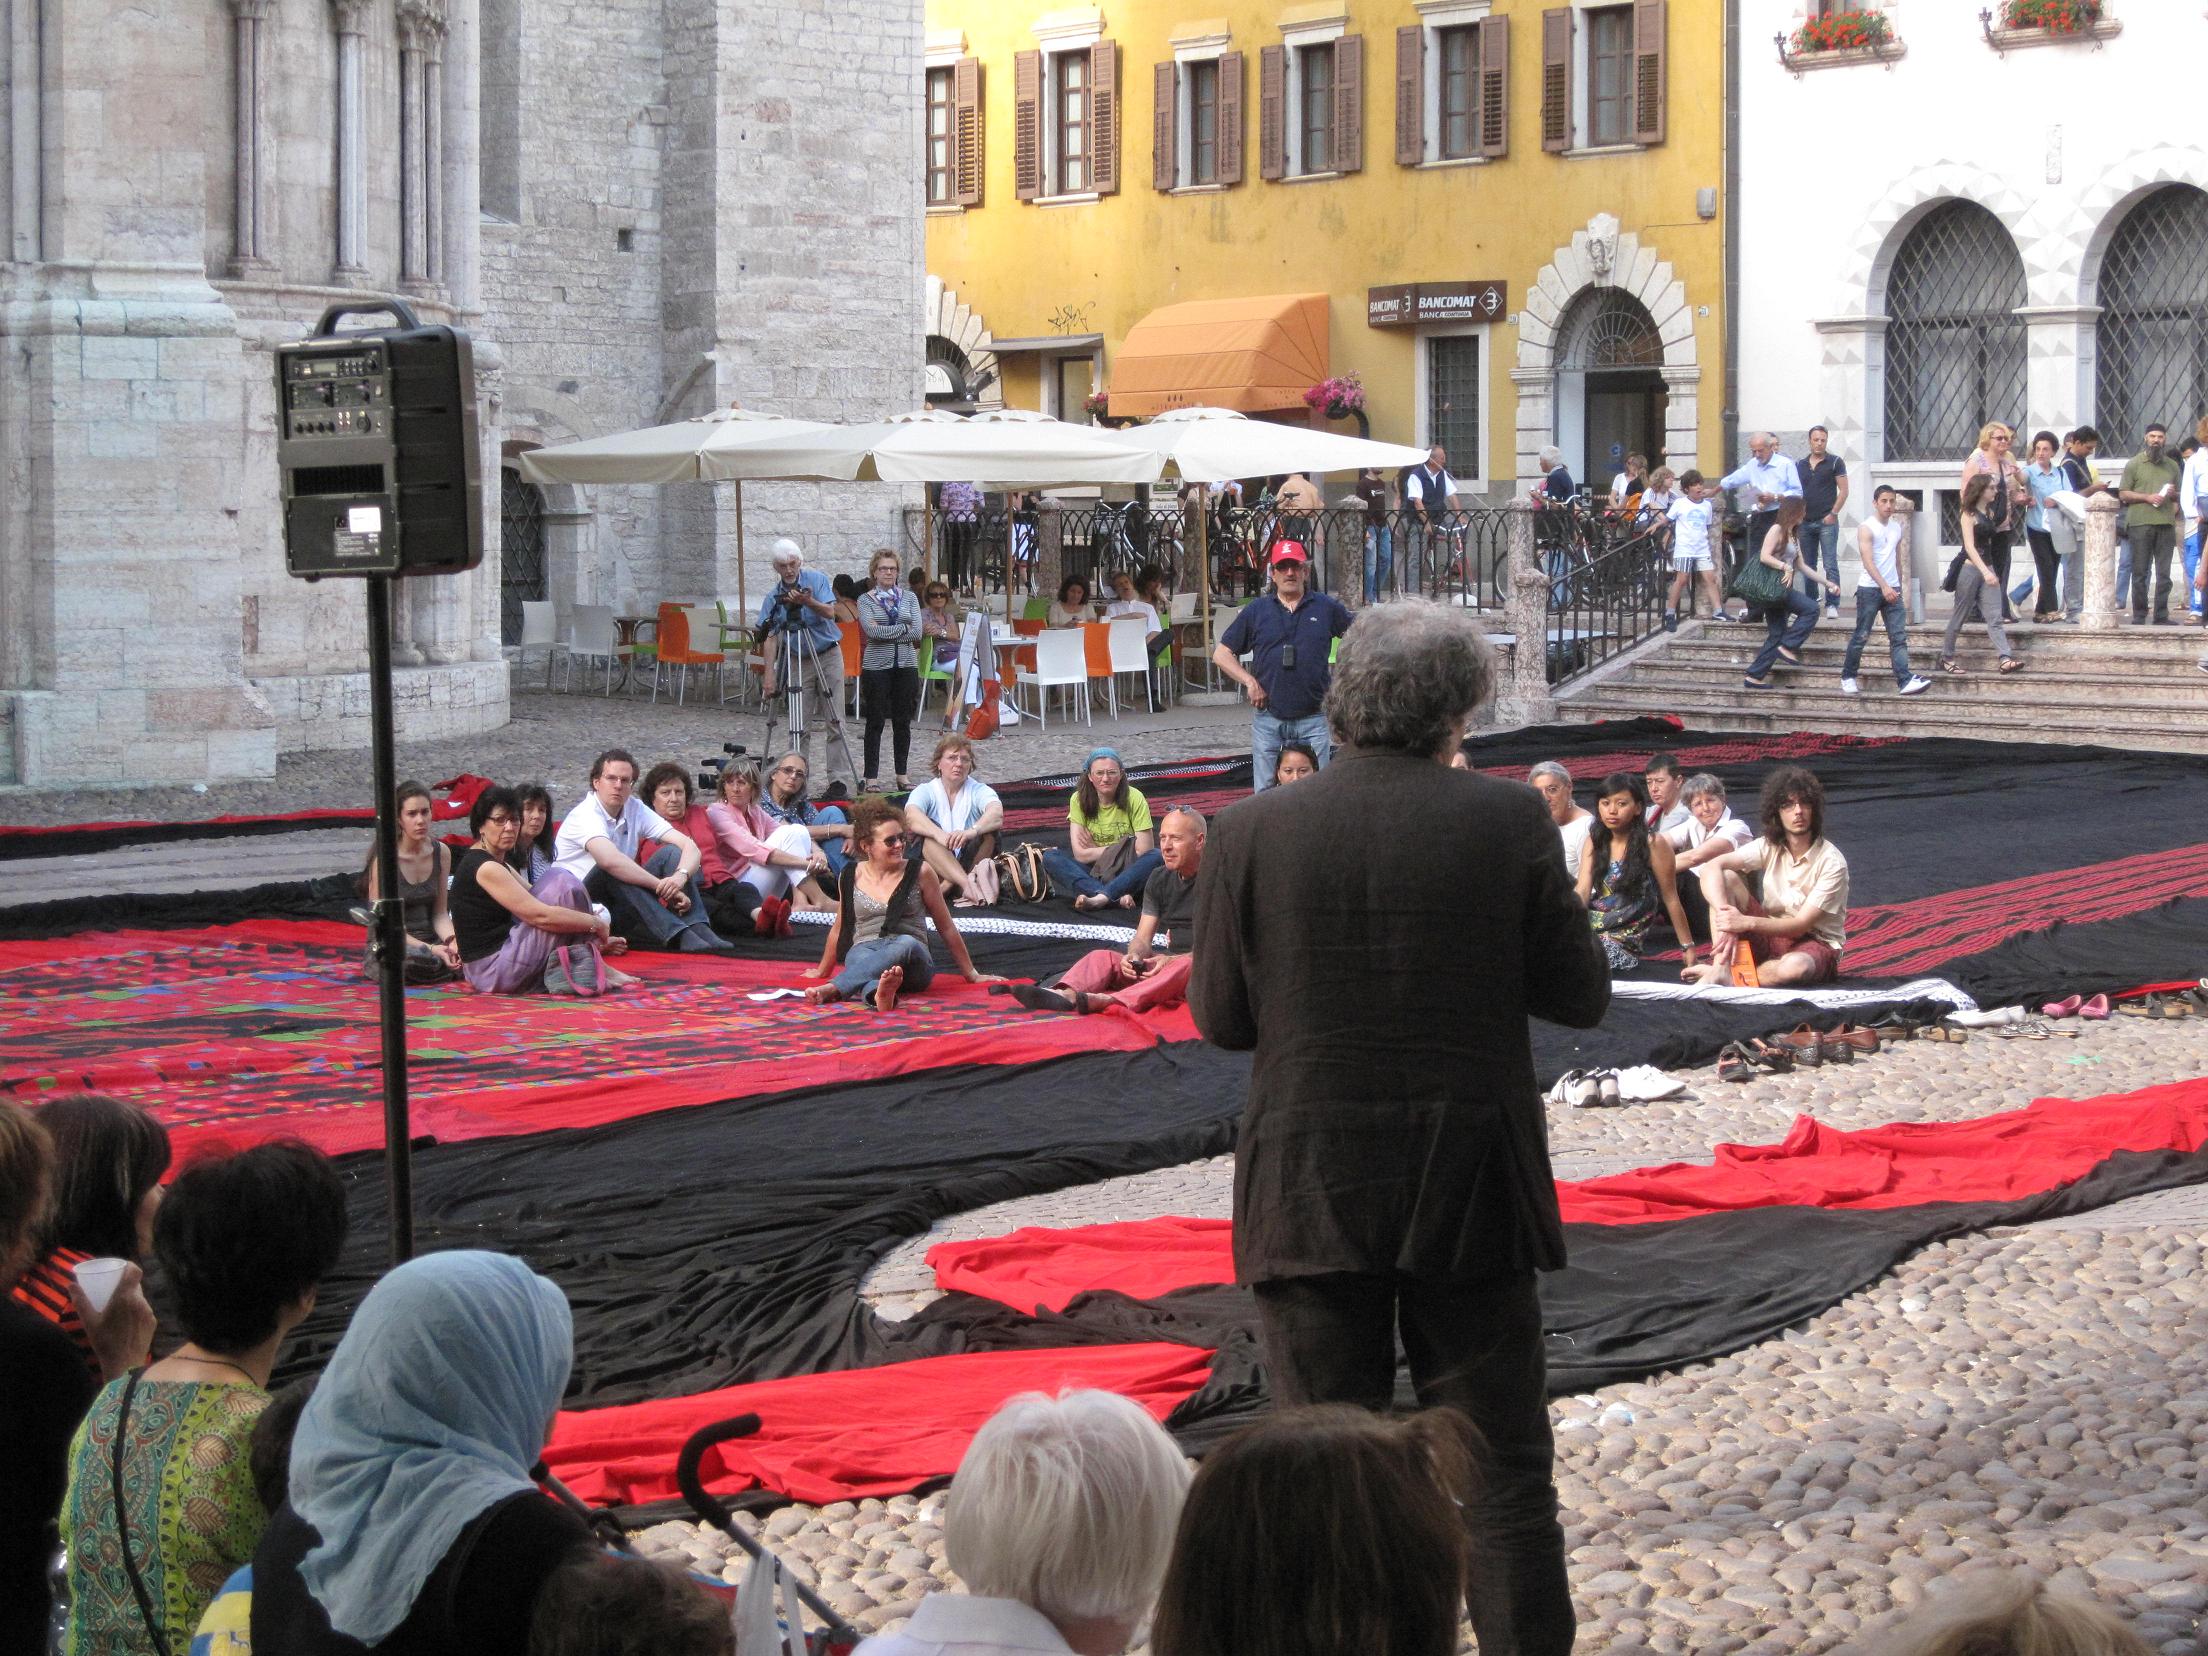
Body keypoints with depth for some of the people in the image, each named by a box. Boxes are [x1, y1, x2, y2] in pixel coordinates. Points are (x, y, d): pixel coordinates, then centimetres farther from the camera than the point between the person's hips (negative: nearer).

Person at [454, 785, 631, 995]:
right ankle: (591, 967, -5)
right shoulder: (485, 868, -15)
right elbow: (540, 915, -19)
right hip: (492, 972, -10)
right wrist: (596, 923, -9)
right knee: (563, 883, -12)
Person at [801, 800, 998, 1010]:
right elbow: (840, 928, 28)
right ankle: (876, 992, -73)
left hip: (913, 964, -1)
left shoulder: (920, 873, 6)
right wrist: (822, 971, 39)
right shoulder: (851, 876, 11)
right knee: (859, 956, -36)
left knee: (906, 944, -38)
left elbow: (946, 928, 14)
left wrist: (970, 974, 19)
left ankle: (833, 989, -59)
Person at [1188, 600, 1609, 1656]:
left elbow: (1220, 1017, -1)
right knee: (1501, 1469, 10)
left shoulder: (1251, 834, -7)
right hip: (1467, 1195, 0)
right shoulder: (1509, 822, -8)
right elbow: (1580, 996, -2)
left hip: (1309, 1197, 0)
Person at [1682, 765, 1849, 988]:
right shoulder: (1768, 848, -4)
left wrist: (1747, 922, -34)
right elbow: (1712, 867, -17)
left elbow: (1801, 924, -20)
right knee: (1726, 878, -16)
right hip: (1769, 937, 4)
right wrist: (1726, 916, -36)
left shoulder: (1832, 862, -16)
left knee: (1795, 966, -43)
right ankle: (1721, 969, -30)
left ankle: (1719, 972, -23)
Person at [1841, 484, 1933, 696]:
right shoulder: (1866, 528, -8)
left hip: (1892, 589, 5)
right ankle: (1848, 677, 15)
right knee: (1861, 636, 1)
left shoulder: (1898, 528, 12)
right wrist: (1884, 586, -26)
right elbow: (1868, 561, -18)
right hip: (1870, 588, -5)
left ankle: (1905, 680, -13)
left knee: (1899, 636, -5)